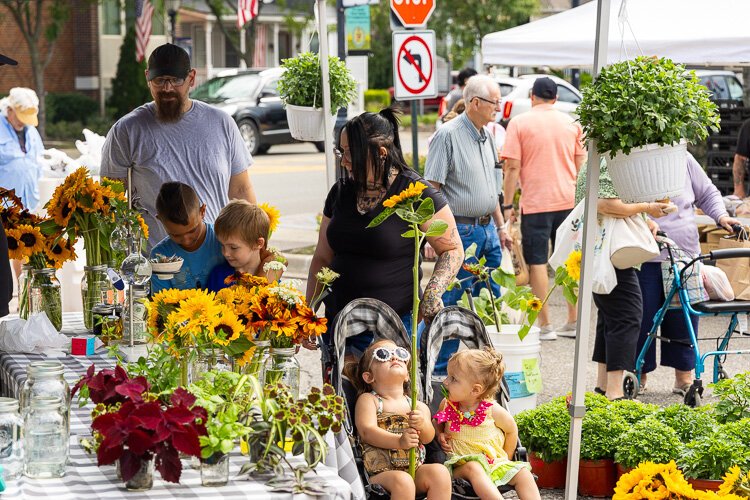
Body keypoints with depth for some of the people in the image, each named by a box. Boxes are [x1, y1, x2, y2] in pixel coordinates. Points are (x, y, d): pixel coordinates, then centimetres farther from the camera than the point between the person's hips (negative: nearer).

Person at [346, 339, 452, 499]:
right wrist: (399, 441, -24)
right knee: (402, 481, -34)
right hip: (381, 472, -4)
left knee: (439, 471, -24)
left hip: (416, 470, 4)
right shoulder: (368, 400, 7)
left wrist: (422, 425, -19)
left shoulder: (417, 405, 18)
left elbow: (428, 438, 5)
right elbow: (367, 431, -10)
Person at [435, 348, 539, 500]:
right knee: (473, 468, -36)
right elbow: (438, 424, 22)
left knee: (523, 473, -18)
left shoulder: (493, 410, -8)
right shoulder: (446, 405, -1)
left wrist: (505, 458, 11)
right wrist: (440, 435, 0)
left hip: (496, 464, 1)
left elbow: (512, 430, 10)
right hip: (462, 465, -1)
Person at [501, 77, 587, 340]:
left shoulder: (519, 123, -3)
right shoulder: (572, 123, 8)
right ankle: (573, 323, 13)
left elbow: (512, 167, -8)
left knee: (537, 262, 1)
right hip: (568, 200, 4)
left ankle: (544, 325, -1)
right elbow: (581, 165, 11)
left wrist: (507, 204, -4)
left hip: (535, 202, -4)